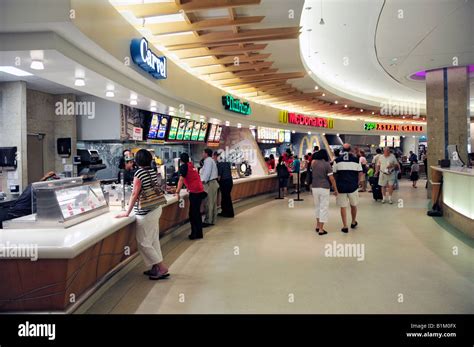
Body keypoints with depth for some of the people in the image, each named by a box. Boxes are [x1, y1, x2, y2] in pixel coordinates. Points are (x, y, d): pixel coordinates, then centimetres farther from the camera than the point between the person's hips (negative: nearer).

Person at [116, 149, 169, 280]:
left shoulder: (139, 173, -15)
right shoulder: (153, 171, 6)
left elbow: (135, 194, -16)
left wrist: (127, 212, -10)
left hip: (145, 212, -8)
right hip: (156, 209, 8)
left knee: (144, 243, 1)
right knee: (154, 240, 15)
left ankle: (162, 268, 2)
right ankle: (156, 267, 21)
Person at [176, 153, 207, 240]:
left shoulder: (183, 166, -5)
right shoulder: (192, 165, 19)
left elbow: (181, 180, -15)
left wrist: (177, 192, -14)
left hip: (195, 192, -8)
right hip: (200, 191, 8)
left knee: (193, 214, -2)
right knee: (197, 213, 15)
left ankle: (196, 234, 2)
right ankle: (198, 233, 22)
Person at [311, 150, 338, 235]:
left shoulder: (313, 163, 4)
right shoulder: (327, 164, -9)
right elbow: (331, 178, -10)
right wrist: (335, 189, -3)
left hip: (314, 187, 5)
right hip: (324, 188, -5)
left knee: (317, 206, 20)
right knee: (324, 208, 1)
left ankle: (318, 226, 26)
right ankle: (321, 229, 1)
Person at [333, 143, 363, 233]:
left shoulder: (337, 160, -2)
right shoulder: (356, 159, -1)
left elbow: (334, 173, 2)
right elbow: (360, 173, 1)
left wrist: (335, 186, 16)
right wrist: (357, 183, 15)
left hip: (341, 186, -1)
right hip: (353, 186, 1)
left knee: (343, 207, 5)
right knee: (353, 205, 20)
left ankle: (345, 226, 7)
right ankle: (353, 222, 36)